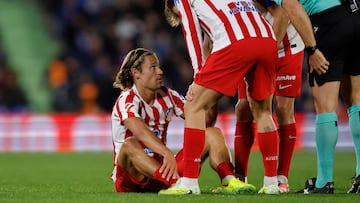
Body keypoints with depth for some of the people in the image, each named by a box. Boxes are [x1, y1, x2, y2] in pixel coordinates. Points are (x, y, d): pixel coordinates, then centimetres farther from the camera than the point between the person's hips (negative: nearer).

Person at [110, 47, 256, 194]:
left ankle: (229, 182, -33)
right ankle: (176, 182, -61)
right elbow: (140, 131, -36)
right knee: (130, 145, -40)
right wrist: (167, 154, -53)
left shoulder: (167, 96, 7)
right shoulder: (126, 101, -14)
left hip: (160, 168, 6)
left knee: (213, 134, -4)